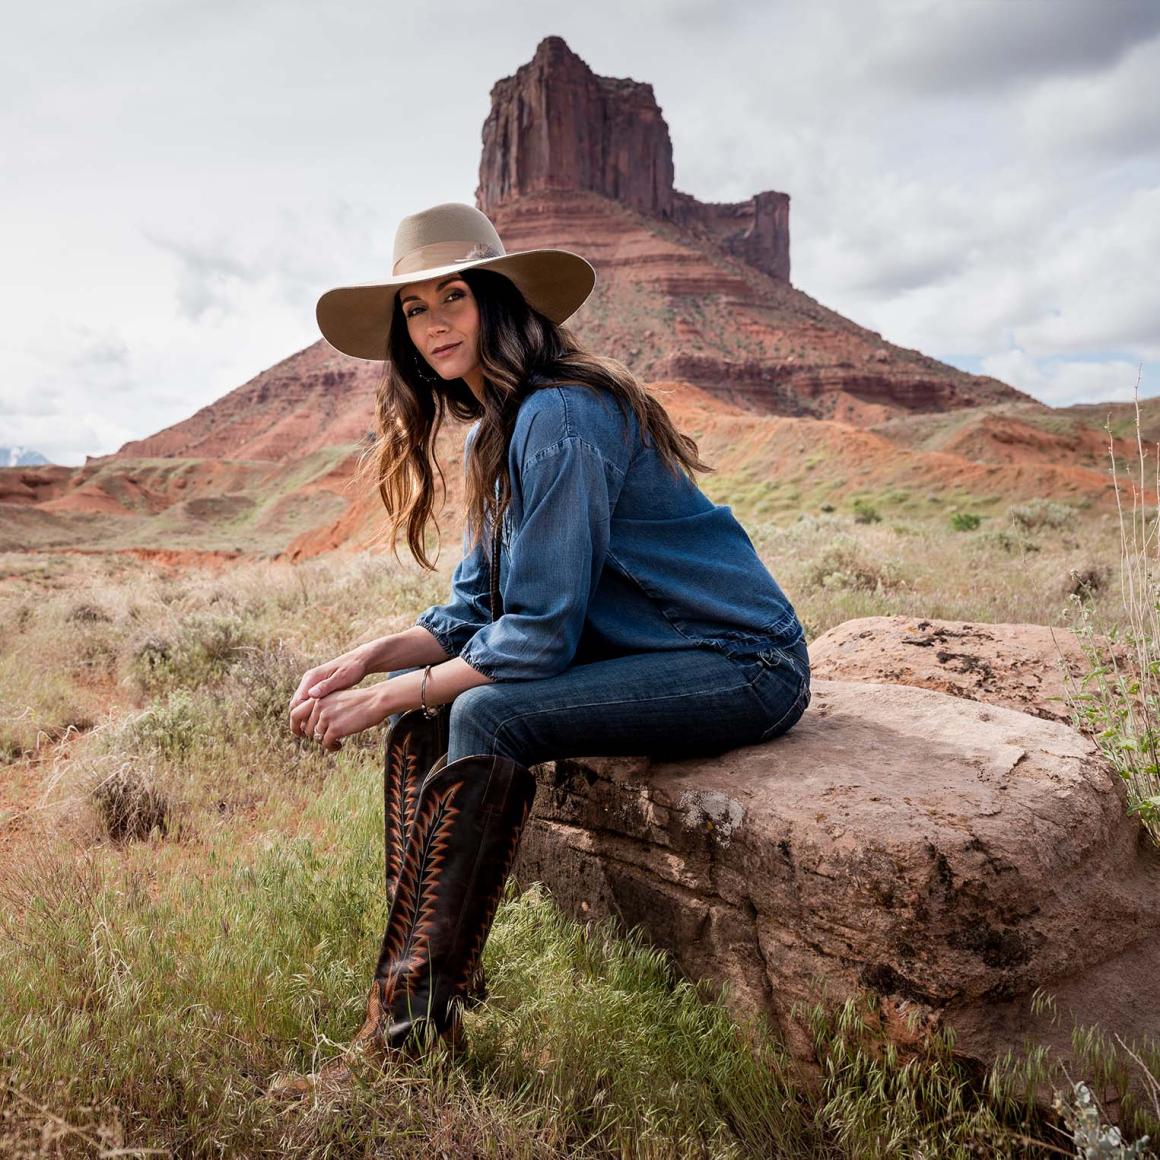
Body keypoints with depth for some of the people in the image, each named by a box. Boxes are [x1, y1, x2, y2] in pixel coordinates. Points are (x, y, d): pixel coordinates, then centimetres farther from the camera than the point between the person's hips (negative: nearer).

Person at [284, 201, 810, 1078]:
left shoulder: (558, 417, -20)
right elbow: (474, 615, 10)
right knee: (421, 707, -1)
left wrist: (387, 696, -15)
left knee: (485, 716, -26)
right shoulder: (495, 431, 9)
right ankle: (413, 967, 0)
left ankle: (418, 1010, -12)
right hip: (647, 652, 9)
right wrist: (366, 660, -5)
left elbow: (540, 634, -22)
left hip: (741, 666, -9)